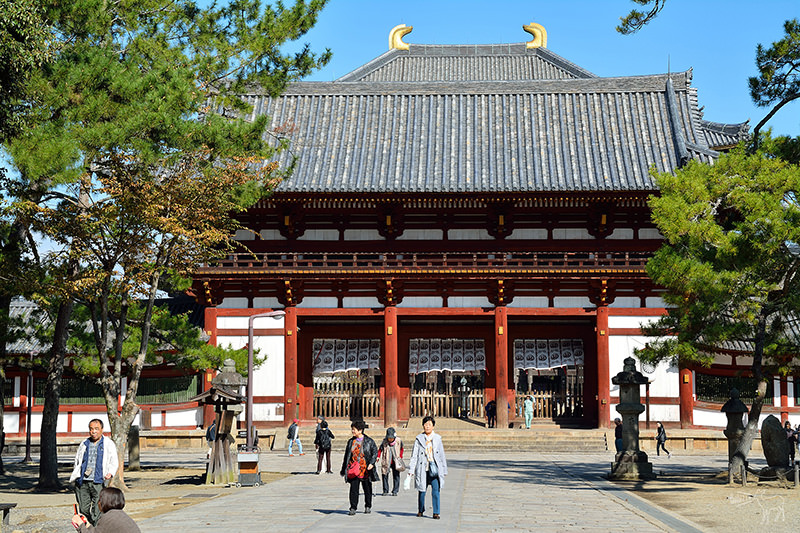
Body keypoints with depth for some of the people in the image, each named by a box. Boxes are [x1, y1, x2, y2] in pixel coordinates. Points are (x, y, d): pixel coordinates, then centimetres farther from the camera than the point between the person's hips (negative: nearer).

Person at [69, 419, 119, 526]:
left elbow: (114, 462, 5)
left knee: (97, 513, -8)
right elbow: (77, 461, 28)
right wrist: (74, 475, 13)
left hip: (98, 483, -3)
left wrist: (110, 473, -13)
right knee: (84, 511, 1)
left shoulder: (108, 444, 9)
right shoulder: (84, 444, 19)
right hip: (82, 483, 3)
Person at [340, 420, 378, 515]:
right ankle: (353, 508, -1)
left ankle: (368, 507, 24)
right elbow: (347, 456, 15)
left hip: (365, 469, -2)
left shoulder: (369, 441, -2)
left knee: (367, 489, 8)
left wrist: (372, 463, -20)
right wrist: (343, 470, 16)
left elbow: (375, 452, -3)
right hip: (353, 468, 3)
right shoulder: (351, 441, 10)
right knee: (353, 489, -5)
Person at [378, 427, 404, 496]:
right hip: (386, 461, 0)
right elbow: (380, 449, 2)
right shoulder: (384, 442, -8)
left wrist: (400, 457, 11)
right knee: (385, 475, -2)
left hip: (395, 461, 0)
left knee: (396, 476, -1)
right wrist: (378, 456, -10)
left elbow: (401, 449, 11)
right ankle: (385, 491, 10)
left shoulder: (398, 441, -6)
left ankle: (395, 491, 7)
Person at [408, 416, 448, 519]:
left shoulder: (437, 438, 8)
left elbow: (442, 455, 13)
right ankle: (420, 510, 28)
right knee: (422, 490, 7)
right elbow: (414, 455, 0)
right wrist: (411, 470, -7)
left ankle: (436, 513, -3)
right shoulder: (419, 439, 2)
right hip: (423, 470, -1)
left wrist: (444, 470, 13)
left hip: (435, 469, 1)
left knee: (435, 491, -9)